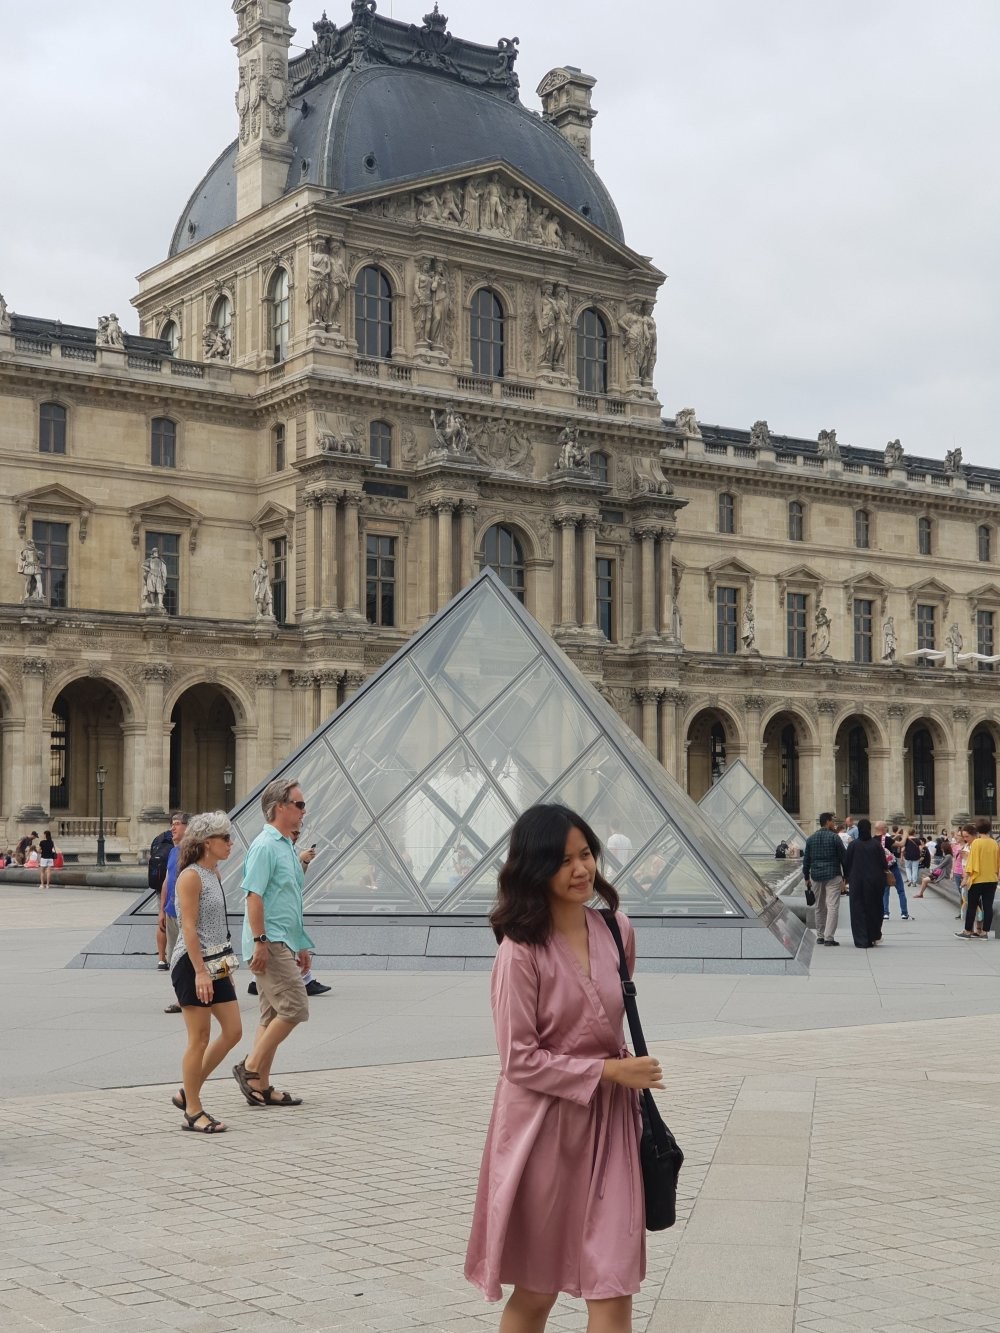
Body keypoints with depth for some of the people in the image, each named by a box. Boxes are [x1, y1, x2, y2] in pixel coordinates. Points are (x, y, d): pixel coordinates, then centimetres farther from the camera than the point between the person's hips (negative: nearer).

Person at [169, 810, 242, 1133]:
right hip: (192, 964, -9)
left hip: (215, 964, 9)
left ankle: (188, 1093, 18)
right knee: (199, 1039, -3)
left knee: (233, 1031, 7)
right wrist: (200, 972, -23)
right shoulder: (191, 876, -13)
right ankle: (193, 1112, 7)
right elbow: (189, 927, -19)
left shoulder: (214, 874, 14)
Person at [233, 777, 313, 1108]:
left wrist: (301, 946, 24)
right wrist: (260, 941, -23)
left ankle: (260, 1086, 13)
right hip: (270, 944, -10)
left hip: (283, 945, 10)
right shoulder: (265, 846, -12)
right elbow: (254, 895, -18)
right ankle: (251, 1067, -5)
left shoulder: (287, 847, 18)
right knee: (295, 1008, -13)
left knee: (274, 1016, 10)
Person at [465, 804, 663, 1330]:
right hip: (544, 1125, -4)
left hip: (607, 1121, 4)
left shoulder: (616, 929, 2)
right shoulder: (522, 950, -15)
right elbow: (520, 1060, -14)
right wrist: (609, 1071, -15)